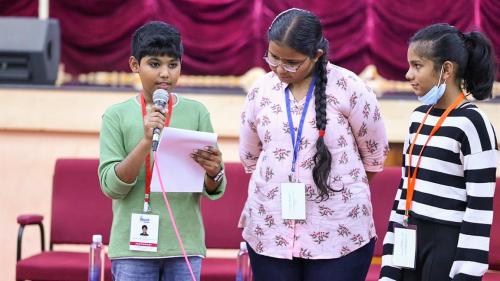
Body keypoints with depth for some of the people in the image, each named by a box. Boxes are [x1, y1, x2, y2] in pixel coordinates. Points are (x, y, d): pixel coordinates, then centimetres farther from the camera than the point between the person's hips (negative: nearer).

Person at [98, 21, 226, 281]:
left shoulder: (196, 113, 2)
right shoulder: (116, 115, 0)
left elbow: (215, 192, 3)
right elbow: (111, 186, -8)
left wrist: (213, 173, -21)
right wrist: (147, 140, -20)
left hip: (184, 246, 1)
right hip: (133, 248, -1)